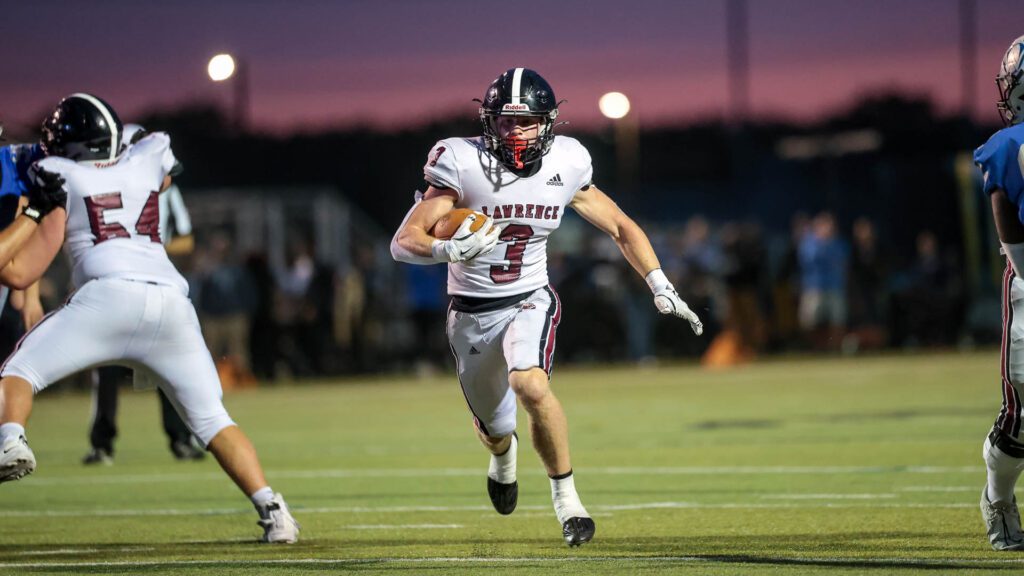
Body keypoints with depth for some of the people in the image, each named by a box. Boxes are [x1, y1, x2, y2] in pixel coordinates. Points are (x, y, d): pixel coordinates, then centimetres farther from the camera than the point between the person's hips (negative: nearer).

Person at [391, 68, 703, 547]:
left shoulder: (564, 166, -8)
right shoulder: (464, 166, -17)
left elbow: (620, 227, 7)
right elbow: (403, 242, -22)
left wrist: (660, 286, -1)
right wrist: (447, 250, -43)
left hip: (530, 301, 0)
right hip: (472, 313, 0)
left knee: (530, 385, -32)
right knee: (495, 429, 15)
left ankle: (565, 495, -13)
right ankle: (503, 454, 56)